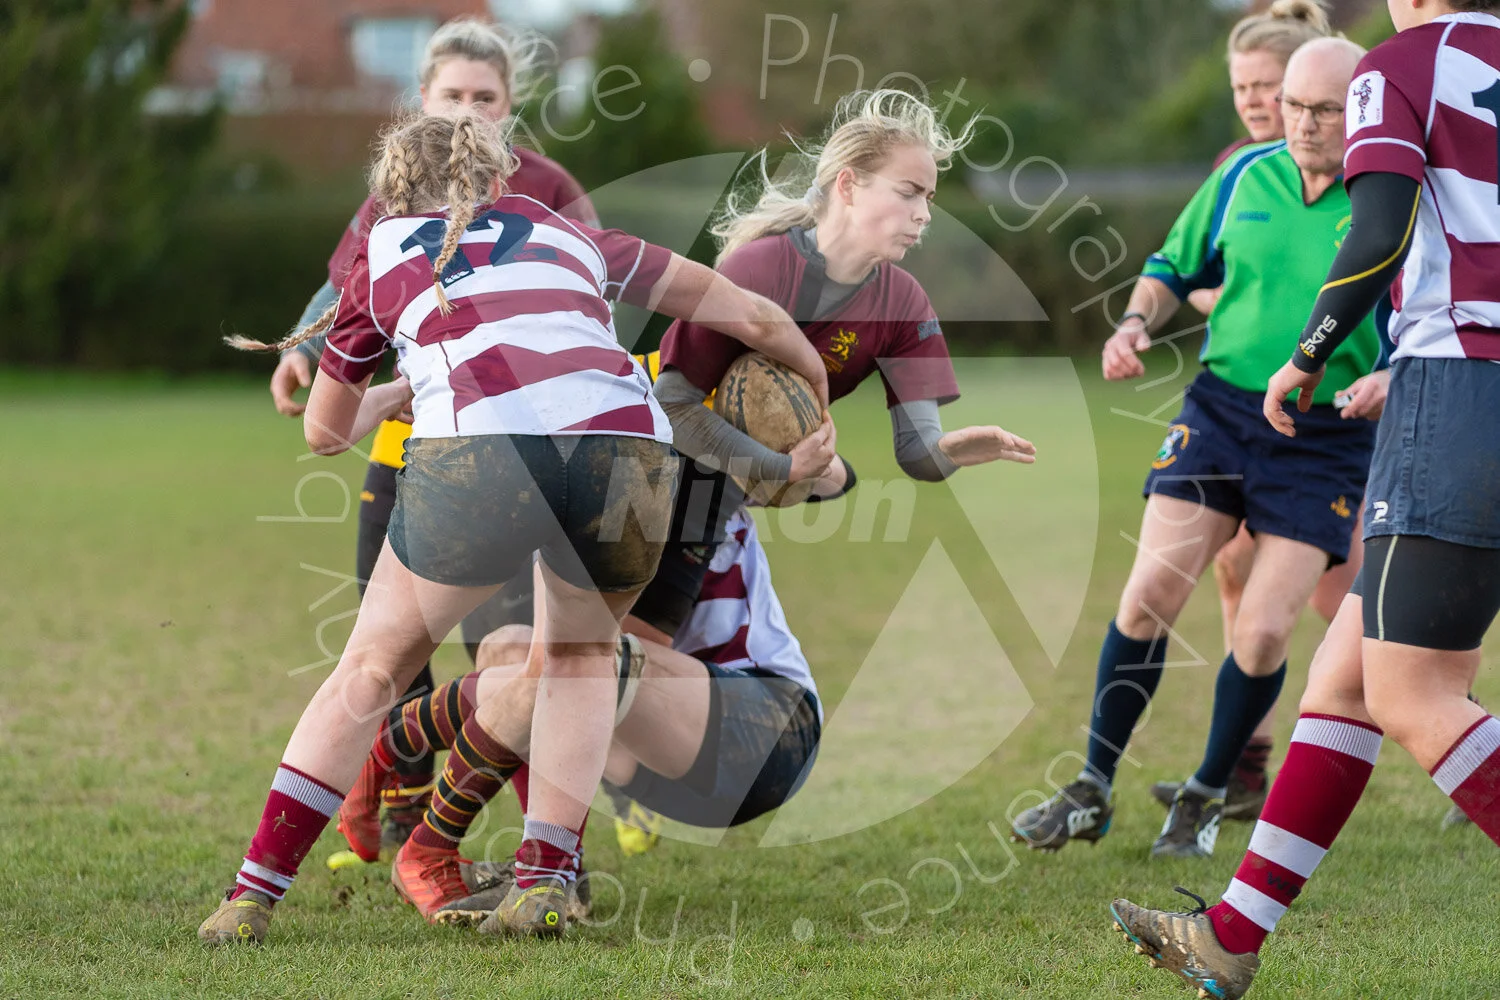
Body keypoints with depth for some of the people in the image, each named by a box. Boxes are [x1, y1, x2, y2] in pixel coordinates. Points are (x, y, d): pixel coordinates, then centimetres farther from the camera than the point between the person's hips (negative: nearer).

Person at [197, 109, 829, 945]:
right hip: (628, 443, 2)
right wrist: (823, 397, 52)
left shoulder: (384, 252, 30)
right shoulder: (570, 236, 33)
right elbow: (755, 318, 35)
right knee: (581, 656, 29)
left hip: (476, 449, -1)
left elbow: (325, 430, 42)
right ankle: (546, 881, 18)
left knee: (373, 671, 17)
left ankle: (254, 897, 15)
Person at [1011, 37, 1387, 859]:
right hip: (1220, 411, 3)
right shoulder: (1244, 177, 3)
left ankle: (1205, 797, 18)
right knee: (1150, 595, -7)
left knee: (1263, 633, -7)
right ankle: (1092, 793, 6)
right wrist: (1137, 322, -4)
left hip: (1326, 441, -3)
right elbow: (1174, 268, 16)